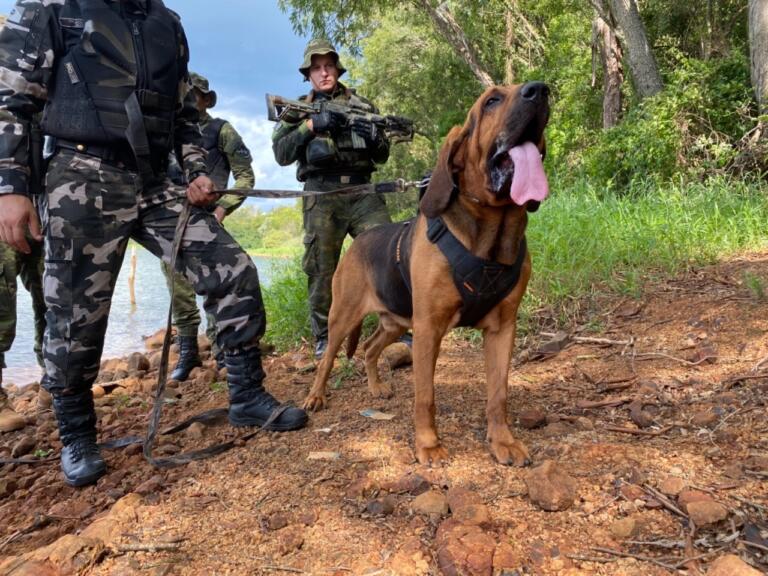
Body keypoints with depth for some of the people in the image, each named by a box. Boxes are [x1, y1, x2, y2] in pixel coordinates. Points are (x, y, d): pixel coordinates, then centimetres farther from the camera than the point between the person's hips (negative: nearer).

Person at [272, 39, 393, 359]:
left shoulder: (362, 105, 17)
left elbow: (382, 157, 18)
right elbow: (281, 154, 0)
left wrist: (374, 138, -6)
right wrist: (311, 124, -11)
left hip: (362, 191, 1)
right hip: (321, 196, -1)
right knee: (321, 269, 1)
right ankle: (323, 337, 15)